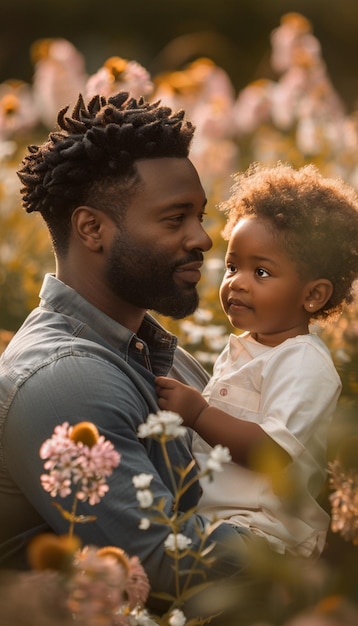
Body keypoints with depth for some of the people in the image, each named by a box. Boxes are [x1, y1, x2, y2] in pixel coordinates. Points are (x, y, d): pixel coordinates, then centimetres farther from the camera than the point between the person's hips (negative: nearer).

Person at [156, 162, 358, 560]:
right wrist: (182, 401, 9)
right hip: (206, 508, 9)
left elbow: (274, 452, -21)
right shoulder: (242, 348, 18)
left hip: (260, 526, -9)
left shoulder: (305, 365, -11)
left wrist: (198, 413, -22)